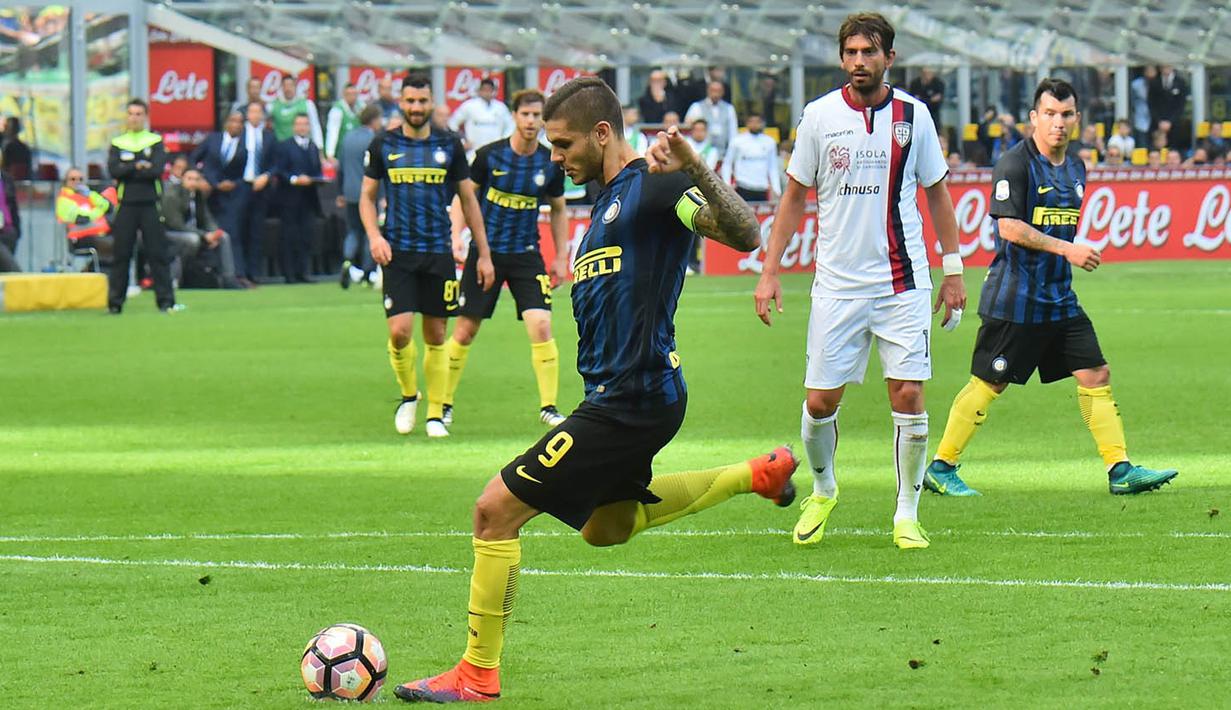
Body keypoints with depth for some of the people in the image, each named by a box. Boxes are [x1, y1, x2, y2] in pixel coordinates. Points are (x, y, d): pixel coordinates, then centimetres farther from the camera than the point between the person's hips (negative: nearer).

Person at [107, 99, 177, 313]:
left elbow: (157, 169, -9)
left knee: (158, 254, -3)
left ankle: (166, 301, -2)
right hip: (126, 205, 1)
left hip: (150, 205, -1)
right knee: (121, 254, 1)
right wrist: (138, 167, -10)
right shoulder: (118, 143, 10)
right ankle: (115, 302, 6)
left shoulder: (155, 141, 6)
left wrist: (127, 171, -7)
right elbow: (113, 170, -5)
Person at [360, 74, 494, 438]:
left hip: (439, 253, 1)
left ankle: (435, 415, 13)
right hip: (398, 253, -1)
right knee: (399, 331, -13)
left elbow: (468, 199, 11)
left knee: (436, 337, 4)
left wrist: (484, 254, 8)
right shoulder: (384, 144, 3)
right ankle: (408, 395, 14)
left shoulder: (449, 145, 4)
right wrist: (374, 235, -8)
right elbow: (366, 195, 11)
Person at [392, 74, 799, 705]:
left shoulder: (653, 184, -12)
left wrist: (696, 172, -37)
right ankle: (757, 474, 30)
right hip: (618, 395, 11)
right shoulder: (611, 199, 18)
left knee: (496, 510, -10)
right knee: (604, 526, 29)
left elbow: (744, 236, -25)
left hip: (631, 399, -11)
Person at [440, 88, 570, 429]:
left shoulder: (551, 164, -2)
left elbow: (558, 210, 12)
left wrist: (561, 257, 9)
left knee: (541, 327, -13)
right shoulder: (490, 155, -8)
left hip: (526, 255, 1)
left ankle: (548, 407, -3)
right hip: (485, 251, -1)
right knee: (465, 330, 2)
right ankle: (444, 404, 17)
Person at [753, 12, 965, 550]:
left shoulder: (913, 116, 1)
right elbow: (795, 197, 8)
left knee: (908, 396, -6)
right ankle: (822, 490, 28)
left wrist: (953, 270, 7)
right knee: (820, 402, 0)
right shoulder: (819, 116, 0)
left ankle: (907, 515, 6)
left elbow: (937, 194, 11)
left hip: (902, 282, 0)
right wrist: (770, 273, 4)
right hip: (837, 282, 0)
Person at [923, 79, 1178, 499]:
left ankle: (1120, 471, 2)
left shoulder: (1075, 171, 13)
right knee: (988, 385, -1)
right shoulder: (1015, 165, -12)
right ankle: (940, 468, 10)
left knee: (1096, 376, 1)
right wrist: (1066, 249, -20)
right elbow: (1009, 228, -19)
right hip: (1014, 301, -7)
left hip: (1060, 299, 7)